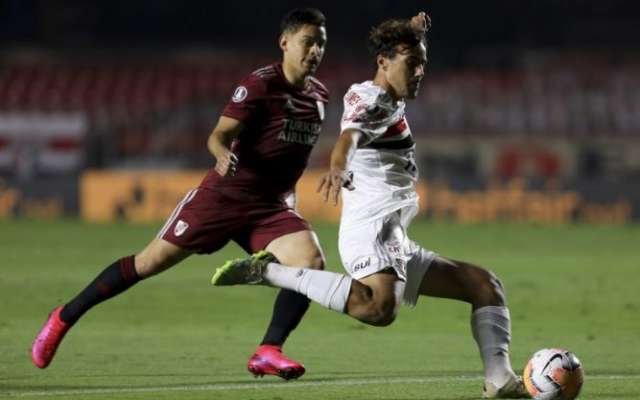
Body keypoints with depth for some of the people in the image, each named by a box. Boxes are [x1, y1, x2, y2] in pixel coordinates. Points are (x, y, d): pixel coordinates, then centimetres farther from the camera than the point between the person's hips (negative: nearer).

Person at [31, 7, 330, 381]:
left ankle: (268, 352, -14)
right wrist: (223, 154, -41)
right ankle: (65, 317, 14)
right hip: (225, 194, -5)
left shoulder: (319, 94, 7)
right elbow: (221, 133, -22)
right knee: (151, 262, -1)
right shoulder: (260, 84, -13)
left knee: (312, 261, -20)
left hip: (270, 207, 5)